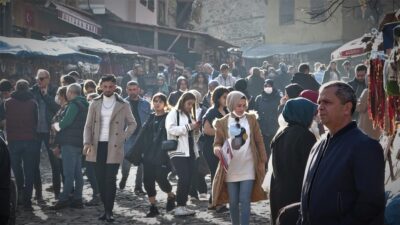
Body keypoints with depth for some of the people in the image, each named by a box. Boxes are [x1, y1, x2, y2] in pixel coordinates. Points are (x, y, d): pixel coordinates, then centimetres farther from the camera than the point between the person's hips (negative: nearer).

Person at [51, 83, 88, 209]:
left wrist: (56, 125, 2)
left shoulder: (74, 104, -11)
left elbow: (65, 122, -17)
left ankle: (64, 199, -6)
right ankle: (77, 199, 11)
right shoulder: (84, 104, 17)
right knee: (77, 173, 9)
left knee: (68, 173, -8)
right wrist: (59, 125, 17)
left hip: (70, 143, -9)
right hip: (79, 142, 9)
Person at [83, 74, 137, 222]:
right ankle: (106, 208, 16)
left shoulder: (123, 105, 2)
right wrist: (87, 142, -8)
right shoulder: (95, 104, 9)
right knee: (100, 179, 6)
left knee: (110, 179, -8)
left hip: (113, 147, -3)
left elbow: (132, 124, 10)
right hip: (98, 146, 3)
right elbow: (88, 125, 7)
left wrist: (123, 138, -3)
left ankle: (109, 211, 1)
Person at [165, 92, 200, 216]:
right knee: (184, 179, -15)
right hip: (178, 152, -8)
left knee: (189, 180, 5)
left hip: (190, 152, 8)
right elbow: (171, 129, -19)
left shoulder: (189, 115, 21)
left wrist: (195, 128, 6)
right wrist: (189, 127, -20)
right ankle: (179, 207, -9)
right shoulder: (173, 114, -2)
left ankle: (183, 205, 12)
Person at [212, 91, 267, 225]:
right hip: (230, 169, 1)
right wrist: (217, 149, -22)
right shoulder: (222, 122, -2)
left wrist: (262, 161, 4)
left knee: (245, 201, -6)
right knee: (233, 202, 8)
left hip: (248, 168, 0)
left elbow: (259, 141, 5)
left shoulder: (251, 119, 1)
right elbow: (217, 142, 2)